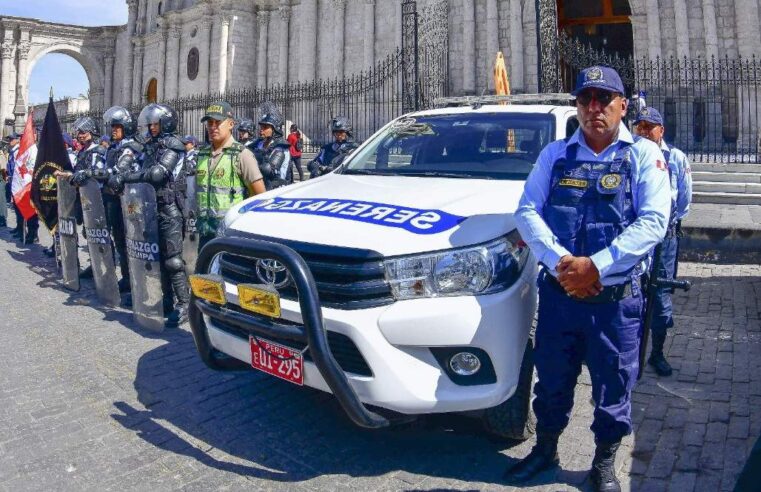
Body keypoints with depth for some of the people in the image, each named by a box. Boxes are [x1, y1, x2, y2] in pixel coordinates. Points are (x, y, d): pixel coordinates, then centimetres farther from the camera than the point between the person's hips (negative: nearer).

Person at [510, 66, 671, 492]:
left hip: (617, 300, -2)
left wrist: (596, 265, -20)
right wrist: (560, 261, -16)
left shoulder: (644, 154, -1)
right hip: (558, 292, 2)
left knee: (613, 389, 11)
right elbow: (528, 210, -1)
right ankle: (545, 450, 38)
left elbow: (653, 221, -12)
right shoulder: (556, 154, 7)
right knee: (552, 381, 16)